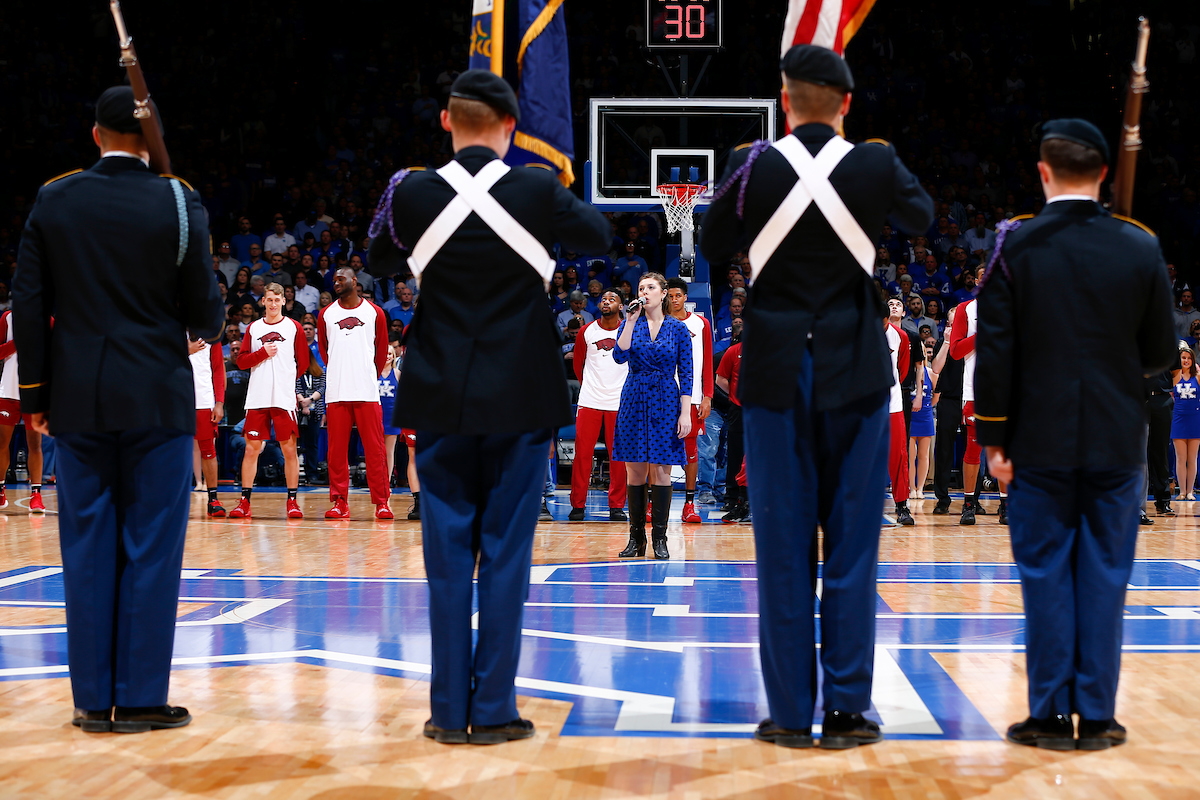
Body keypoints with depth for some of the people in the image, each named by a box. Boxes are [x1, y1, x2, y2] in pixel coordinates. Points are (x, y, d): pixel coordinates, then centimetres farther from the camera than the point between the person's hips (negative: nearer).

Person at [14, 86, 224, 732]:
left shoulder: (53, 200, 3)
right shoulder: (177, 203, -4)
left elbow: (29, 303, 3)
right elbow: (205, 313, -3)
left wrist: (35, 393, 10)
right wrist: (207, 327, 21)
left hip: (78, 400, 3)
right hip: (158, 399, -2)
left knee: (87, 548, 7)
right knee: (151, 550, 3)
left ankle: (93, 699, 12)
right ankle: (140, 698, 5)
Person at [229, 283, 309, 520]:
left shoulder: (294, 327, 6)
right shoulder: (253, 328, 12)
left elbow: (303, 363, 9)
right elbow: (241, 361, 7)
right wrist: (262, 353, -6)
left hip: (284, 398, -2)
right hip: (257, 398, 2)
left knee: (289, 449, -1)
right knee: (252, 448, 1)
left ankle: (292, 501, 4)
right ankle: (244, 501, 5)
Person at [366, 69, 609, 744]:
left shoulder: (415, 195, -4)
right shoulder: (538, 190, -8)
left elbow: (381, 260, 16)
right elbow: (600, 237, 11)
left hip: (442, 401, 1)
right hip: (521, 399, -1)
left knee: (449, 555, 6)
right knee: (506, 555, 4)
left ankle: (451, 710, 9)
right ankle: (494, 710, 7)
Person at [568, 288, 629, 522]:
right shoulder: (587, 331, 5)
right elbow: (577, 364, 19)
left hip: (619, 402, -1)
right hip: (589, 401, 1)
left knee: (618, 455, 1)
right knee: (582, 453, -2)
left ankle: (617, 506, 8)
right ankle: (577, 505, 4)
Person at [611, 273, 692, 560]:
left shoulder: (678, 328, 2)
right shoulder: (630, 324, 6)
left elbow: (686, 374, 1)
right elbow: (619, 356, -11)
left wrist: (685, 413, -6)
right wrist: (631, 320, -14)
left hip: (665, 401, -1)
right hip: (634, 400, 1)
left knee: (661, 471, -2)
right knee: (635, 471, 2)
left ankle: (659, 539, 5)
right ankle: (636, 538, 10)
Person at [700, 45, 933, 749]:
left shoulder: (755, 168, -6)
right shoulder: (877, 165, -4)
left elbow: (712, 248, 9)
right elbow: (922, 216, 18)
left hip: (777, 373, 0)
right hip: (855, 373, 0)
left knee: (783, 547, 5)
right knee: (852, 545, 6)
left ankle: (791, 712, 8)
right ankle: (847, 709, 9)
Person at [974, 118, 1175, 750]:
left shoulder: (1015, 247, -6)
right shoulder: (1140, 248, -1)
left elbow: (994, 351, -7)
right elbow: (1160, 352, 4)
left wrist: (993, 438, -1)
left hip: (1040, 442, -1)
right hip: (1116, 441, 1)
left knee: (1045, 575, 5)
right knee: (1105, 576, 7)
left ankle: (1051, 715, 10)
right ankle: (1097, 716, 11)